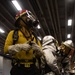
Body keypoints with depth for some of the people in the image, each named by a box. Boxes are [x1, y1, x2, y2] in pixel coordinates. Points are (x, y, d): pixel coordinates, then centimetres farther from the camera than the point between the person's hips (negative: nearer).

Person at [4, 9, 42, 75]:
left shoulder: (34, 36, 19)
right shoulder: (13, 33, 9)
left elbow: (40, 53, 16)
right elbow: (6, 49, -3)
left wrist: (37, 48, -7)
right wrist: (21, 47, -15)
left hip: (33, 68, 4)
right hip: (18, 68, -3)